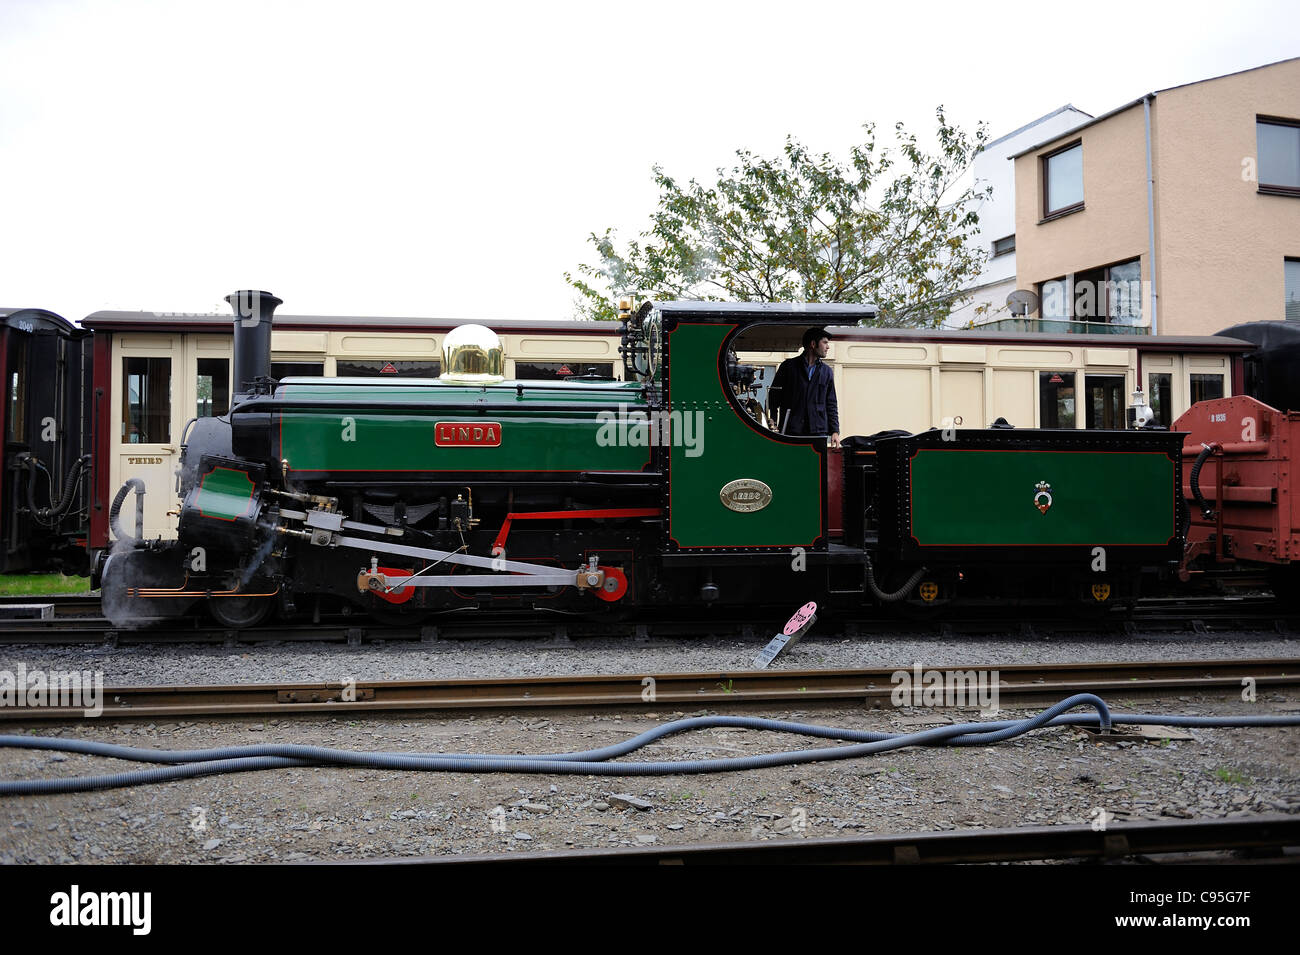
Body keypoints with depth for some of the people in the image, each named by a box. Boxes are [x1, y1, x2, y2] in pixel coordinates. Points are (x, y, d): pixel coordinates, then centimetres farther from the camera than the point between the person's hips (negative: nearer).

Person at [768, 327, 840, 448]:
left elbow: (831, 404, 17)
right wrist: (772, 426, -5)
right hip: (791, 431, -3)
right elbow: (774, 397, 5)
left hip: (818, 431, 3)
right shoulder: (789, 366, 6)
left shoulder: (827, 371, 16)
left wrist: (835, 431, 7)